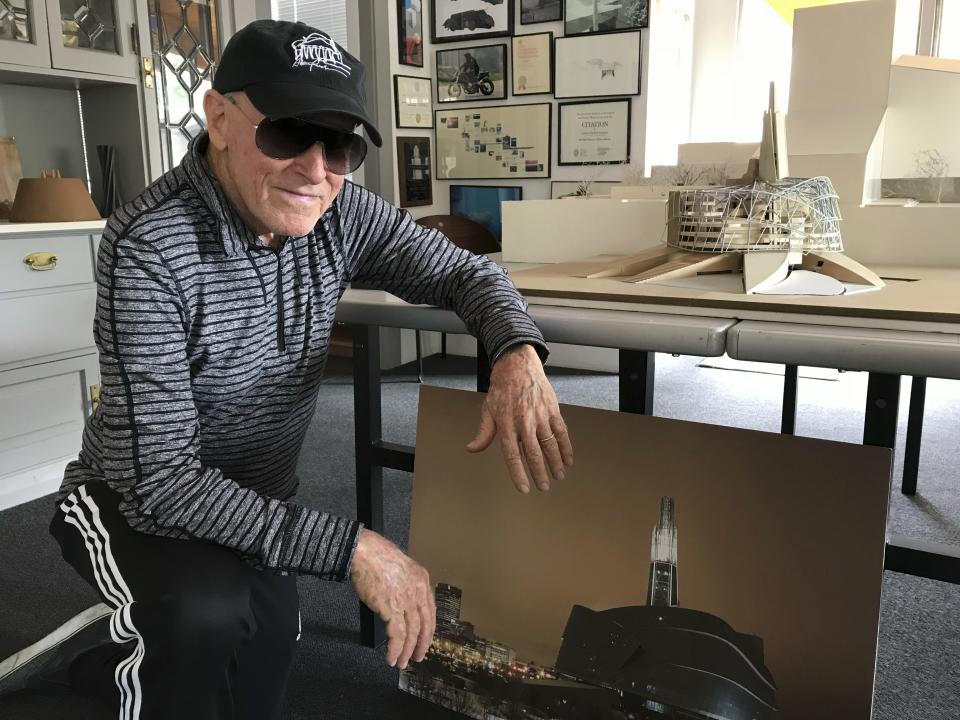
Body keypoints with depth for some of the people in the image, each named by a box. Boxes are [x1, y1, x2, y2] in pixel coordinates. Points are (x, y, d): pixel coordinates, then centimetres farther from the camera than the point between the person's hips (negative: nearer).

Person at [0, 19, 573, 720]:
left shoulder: (341, 214, -14)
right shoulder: (150, 246, -31)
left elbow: (465, 272, -4)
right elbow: (162, 476, -32)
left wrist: (519, 353, -28)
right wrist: (350, 547, -37)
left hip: (258, 508, 6)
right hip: (137, 505, -5)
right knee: (209, 613, -38)